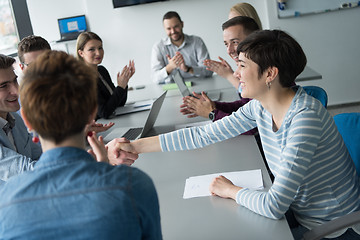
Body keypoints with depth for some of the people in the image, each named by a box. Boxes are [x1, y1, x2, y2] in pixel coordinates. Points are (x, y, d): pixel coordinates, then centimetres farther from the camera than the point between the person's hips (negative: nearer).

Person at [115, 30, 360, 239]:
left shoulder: (305, 116, -31)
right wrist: (136, 145, -3)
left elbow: (274, 206, -33)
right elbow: (203, 135, -2)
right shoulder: (258, 107, -7)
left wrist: (231, 190, -14)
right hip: (299, 214, 6)